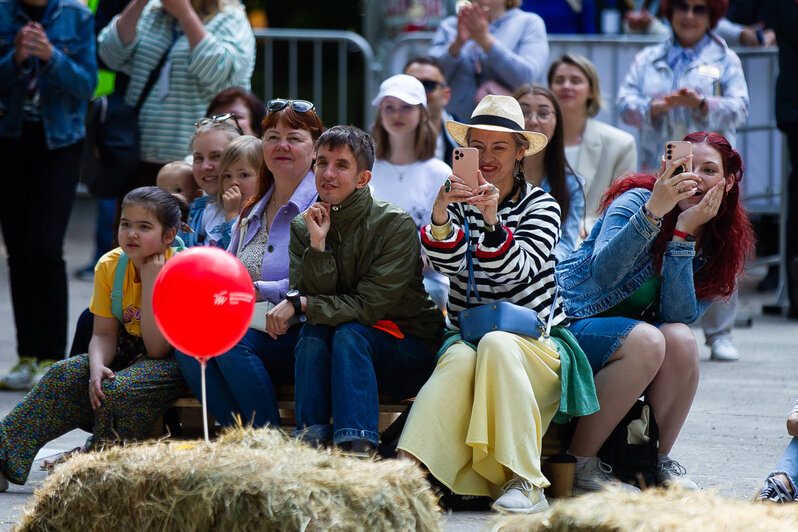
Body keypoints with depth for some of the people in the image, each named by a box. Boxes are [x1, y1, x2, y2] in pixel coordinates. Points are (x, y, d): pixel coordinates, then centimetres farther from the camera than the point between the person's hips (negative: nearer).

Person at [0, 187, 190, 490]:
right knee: (65, 375, -19)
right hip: (129, 356, 6)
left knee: (120, 389, -34)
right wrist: (97, 368, -27)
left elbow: (157, 348, -25)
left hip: (178, 361, -6)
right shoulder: (110, 266, -5)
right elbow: (104, 334, -4)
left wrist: (151, 281, -29)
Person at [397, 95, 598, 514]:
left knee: (496, 344, -36)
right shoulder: (458, 201, 11)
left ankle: (525, 482, -36)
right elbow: (447, 262, -10)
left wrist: (492, 220, -32)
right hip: (466, 334, 1)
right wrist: (440, 215, -30)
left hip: (535, 341, -1)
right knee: (461, 360, -34)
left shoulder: (540, 205, 4)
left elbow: (516, 270, -15)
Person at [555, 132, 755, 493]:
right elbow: (602, 272, -31)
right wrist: (654, 211, -41)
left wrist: (683, 232, -21)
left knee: (680, 339, -26)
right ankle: (579, 464, -23)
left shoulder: (720, 246, 3)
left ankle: (657, 462, -11)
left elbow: (679, 315, -14)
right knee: (644, 340, -33)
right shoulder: (636, 199, -12)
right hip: (569, 324, -5)